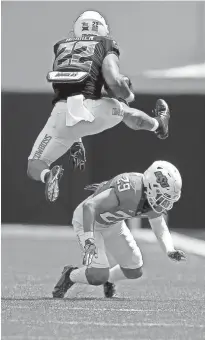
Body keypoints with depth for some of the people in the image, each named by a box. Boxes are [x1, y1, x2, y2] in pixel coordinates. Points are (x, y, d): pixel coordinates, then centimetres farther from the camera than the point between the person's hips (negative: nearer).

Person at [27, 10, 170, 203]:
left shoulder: (62, 47, 27)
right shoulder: (105, 45, 14)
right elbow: (114, 81, -3)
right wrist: (128, 96, 20)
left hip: (62, 113, 2)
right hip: (89, 108, -2)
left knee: (34, 169, 13)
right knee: (125, 111, 34)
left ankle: (49, 175, -21)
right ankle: (158, 125, 62)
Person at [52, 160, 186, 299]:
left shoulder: (154, 202, -15)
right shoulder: (129, 190, -40)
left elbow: (160, 229, 1)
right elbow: (90, 206, -42)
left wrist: (170, 250, -19)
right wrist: (88, 238, -51)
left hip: (112, 224, 7)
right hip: (87, 220, -7)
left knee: (134, 271, 7)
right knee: (98, 276, -19)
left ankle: (108, 278, 37)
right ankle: (70, 276, 12)